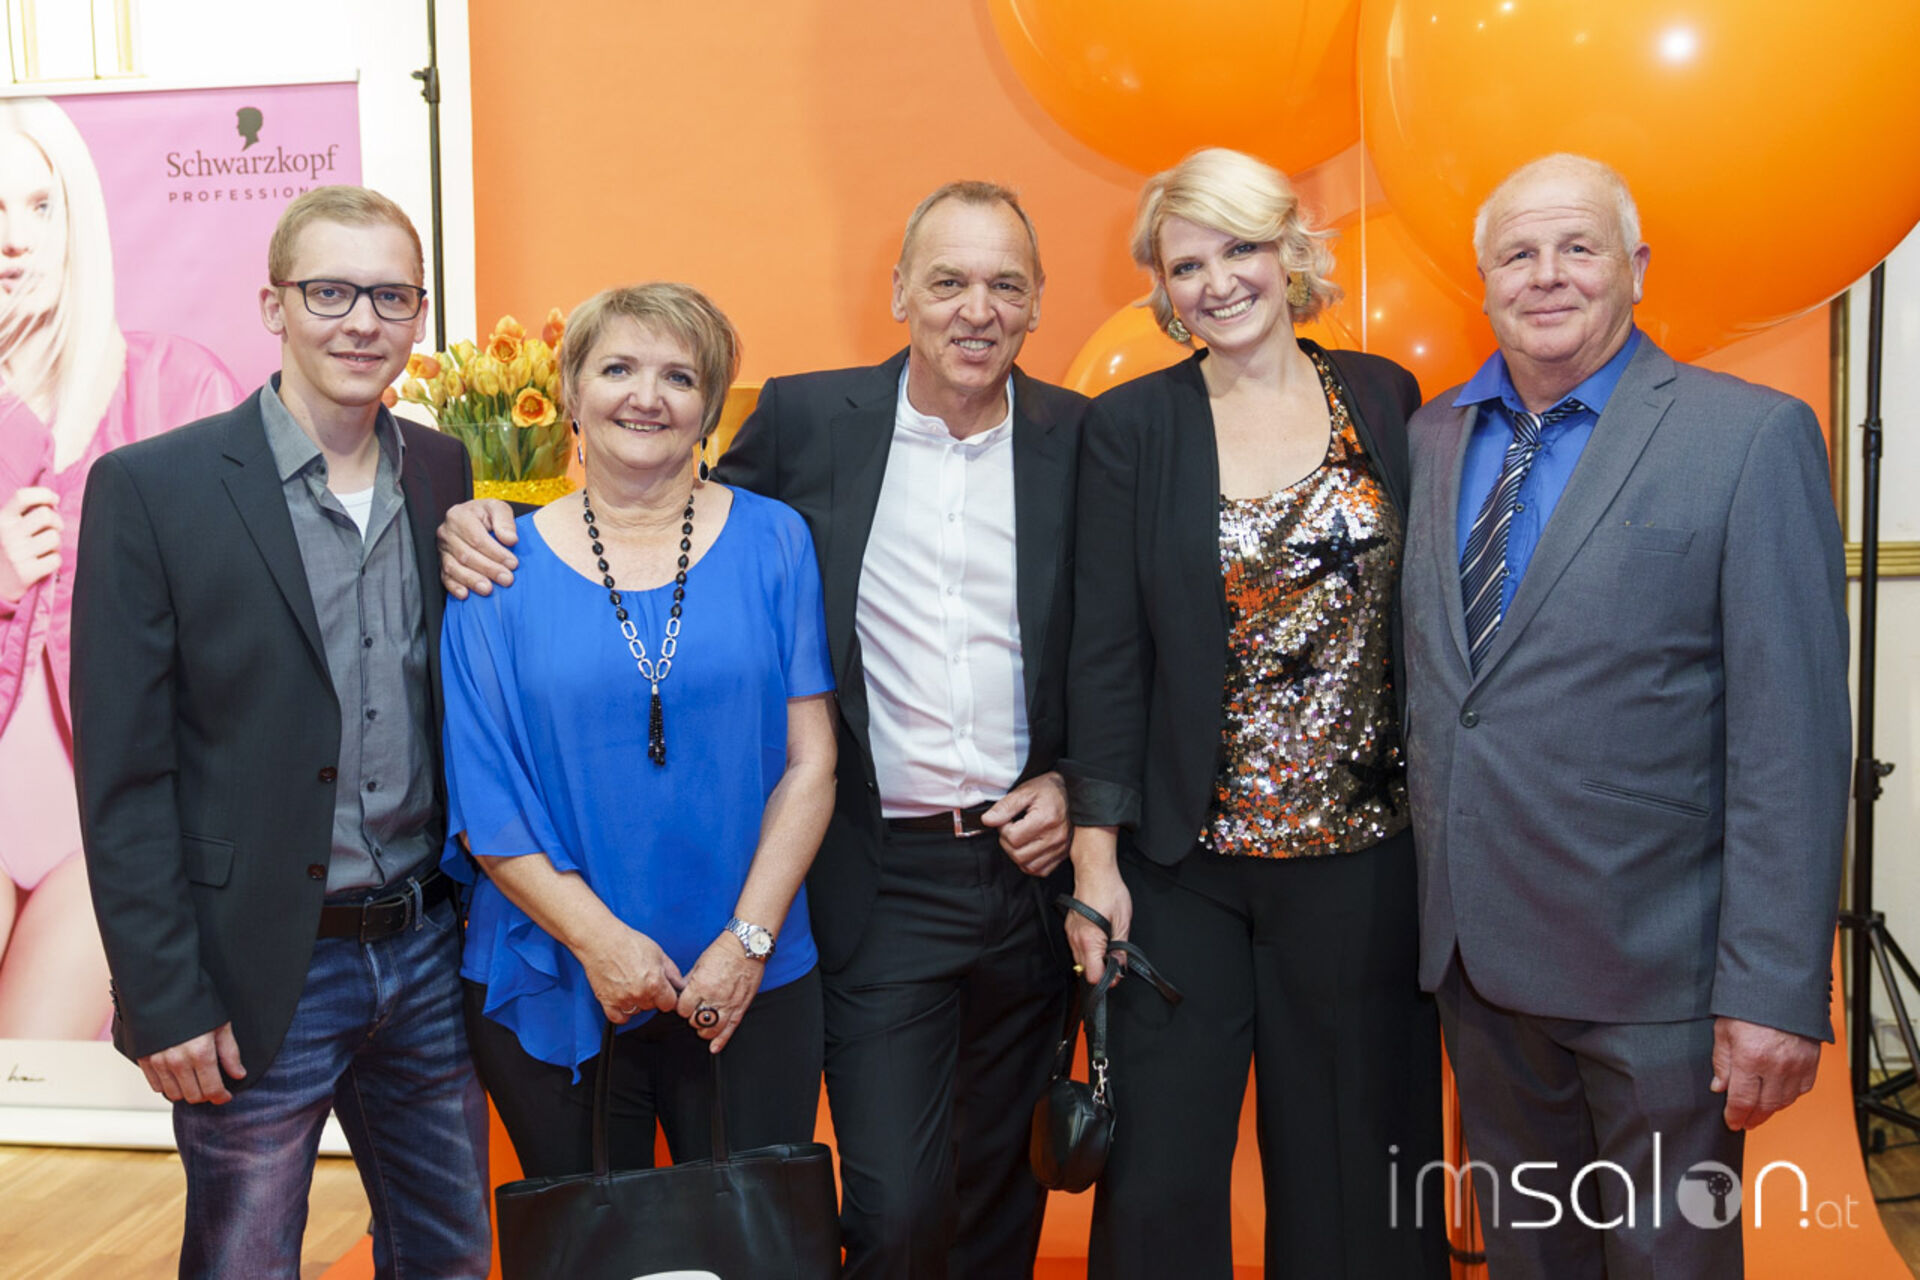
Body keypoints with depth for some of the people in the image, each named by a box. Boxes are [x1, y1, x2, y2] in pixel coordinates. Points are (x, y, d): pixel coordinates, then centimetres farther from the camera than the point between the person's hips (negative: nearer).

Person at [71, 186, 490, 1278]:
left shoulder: (446, 473, 4)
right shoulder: (150, 488, -10)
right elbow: (122, 774, -10)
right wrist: (163, 1003, -10)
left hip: (427, 951, 4)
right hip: (259, 980, -4)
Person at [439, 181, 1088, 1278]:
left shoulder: (1081, 440, 0)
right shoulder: (807, 419, -1)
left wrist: (1077, 785, -5)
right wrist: (494, 528, -8)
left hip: (1033, 870, 2)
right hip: (881, 881, -1)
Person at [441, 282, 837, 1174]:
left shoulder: (771, 543, 1)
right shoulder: (503, 570, 0)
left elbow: (809, 759, -2)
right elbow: (482, 799, -3)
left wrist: (750, 937, -10)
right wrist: (599, 938, -12)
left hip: (749, 988, 0)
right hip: (553, 996, 0)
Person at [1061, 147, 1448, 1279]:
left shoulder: (1385, 398, 4)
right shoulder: (1130, 428, -1)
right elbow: (1106, 647, -3)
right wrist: (1094, 853, -7)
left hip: (1363, 856, 2)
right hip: (1184, 862, -1)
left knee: (1353, 1164, 13)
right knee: (1164, 1167, 7)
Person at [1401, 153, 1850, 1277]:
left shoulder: (1753, 439, -8)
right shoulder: (1429, 439, 7)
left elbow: (1791, 744, -13)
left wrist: (1775, 991, -16)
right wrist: (1435, 909, 8)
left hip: (1650, 969, -4)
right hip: (1472, 947, 5)